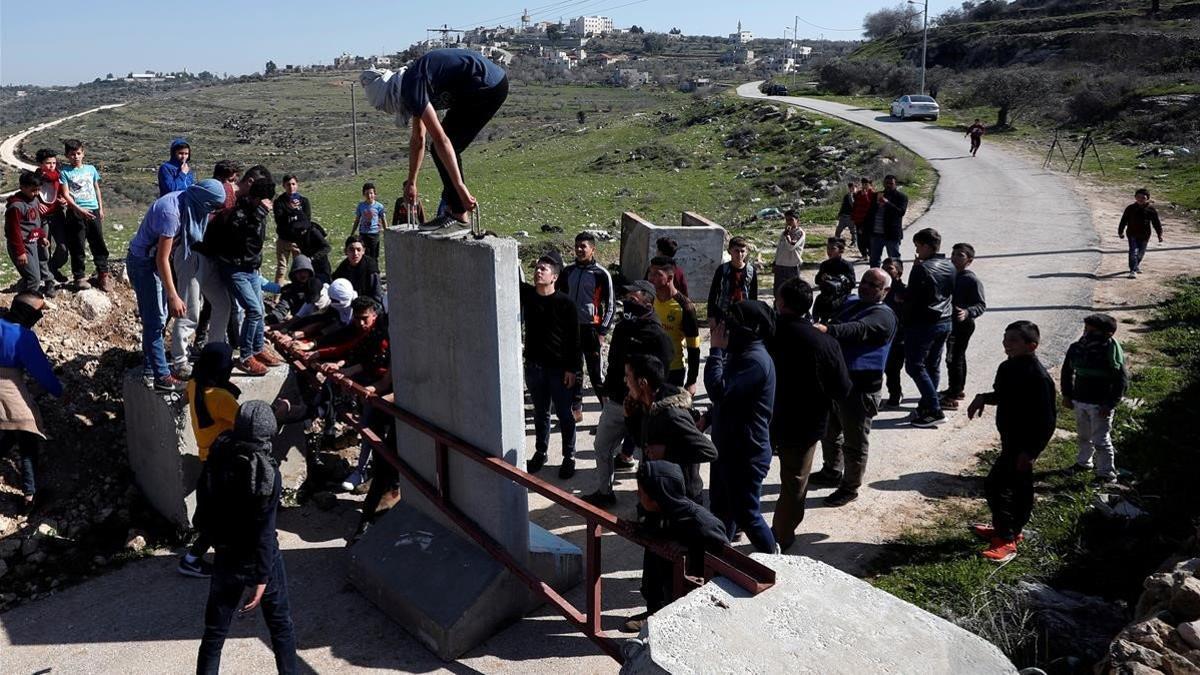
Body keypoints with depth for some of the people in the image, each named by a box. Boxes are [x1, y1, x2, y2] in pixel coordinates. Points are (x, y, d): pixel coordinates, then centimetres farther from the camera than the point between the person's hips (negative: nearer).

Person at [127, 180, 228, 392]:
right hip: (144, 263, -9)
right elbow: (162, 259, -27)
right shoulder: (171, 212, -30)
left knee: (157, 317, 15)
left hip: (152, 261, 9)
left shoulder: (186, 202, -5)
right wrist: (173, 296, -25)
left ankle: (150, 370, 26)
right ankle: (162, 377, 5)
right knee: (155, 321, -3)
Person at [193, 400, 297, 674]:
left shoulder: (216, 461, -11)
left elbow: (202, 514, 0)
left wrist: (215, 537, 16)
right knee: (281, 624, 17)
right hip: (259, 559, -3)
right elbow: (264, 530, -22)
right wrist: (261, 578, -17)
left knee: (215, 630, 16)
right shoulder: (266, 474, -23)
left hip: (226, 557, 3)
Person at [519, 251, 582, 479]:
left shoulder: (565, 303, -13)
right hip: (534, 366, 4)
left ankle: (569, 457, 22)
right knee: (540, 413, 18)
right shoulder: (526, 294, -1)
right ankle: (540, 452, 34)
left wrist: (572, 368, -12)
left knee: (564, 414, 8)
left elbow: (574, 338, -10)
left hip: (559, 368, -4)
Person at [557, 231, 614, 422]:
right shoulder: (568, 272, 7)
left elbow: (610, 306, -4)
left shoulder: (601, 274, -6)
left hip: (590, 328, -5)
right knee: (574, 371, 10)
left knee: (595, 374, -3)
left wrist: (602, 332, -10)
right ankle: (576, 409, 21)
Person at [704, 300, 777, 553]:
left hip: (746, 453, -10)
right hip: (728, 446, 10)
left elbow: (720, 391, -32)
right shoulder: (741, 353, 8)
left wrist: (716, 350, -25)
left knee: (746, 513, 3)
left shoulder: (755, 359, -25)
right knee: (721, 506, 22)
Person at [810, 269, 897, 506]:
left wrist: (828, 330, -51)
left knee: (854, 441, 3)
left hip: (860, 386, -8)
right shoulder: (851, 302, 11)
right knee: (829, 431, 23)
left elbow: (859, 330, -35)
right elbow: (838, 331, 21)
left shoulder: (883, 316, -15)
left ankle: (850, 488, 18)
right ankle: (832, 472, 42)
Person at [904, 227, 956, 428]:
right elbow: (952, 294, 14)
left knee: (914, 366, -2)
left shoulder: (921, 269, -17)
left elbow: (911, 298, -15)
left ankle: (935, 411, -6)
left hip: (923, 324, -8)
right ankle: (927, 406, 23)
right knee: (933, 366, 15)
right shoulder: (951, 267, 7)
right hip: (945, 323, 8)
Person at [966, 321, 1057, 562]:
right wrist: (983, 398, 1)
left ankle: (1005, 540, 1)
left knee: (995, 484, -8)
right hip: (1011, 438, 9)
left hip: (1023, 443, -9)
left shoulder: (1038, 376, -24)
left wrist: (1031, 451, -23)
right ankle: (1011, 529, 36)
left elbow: (1047, 418, -23)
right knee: (1019, 486, 21)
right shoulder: (1008, 368, 2)